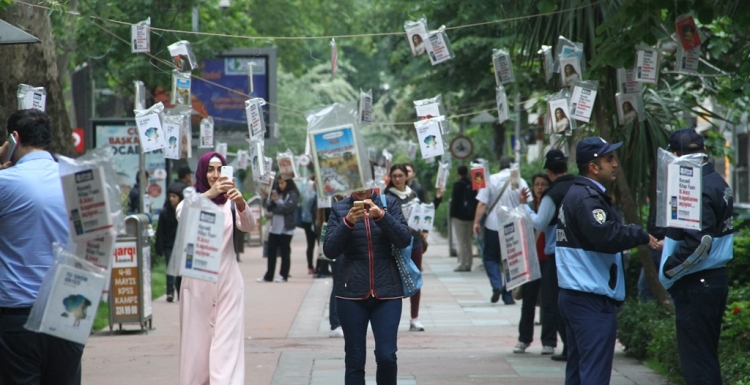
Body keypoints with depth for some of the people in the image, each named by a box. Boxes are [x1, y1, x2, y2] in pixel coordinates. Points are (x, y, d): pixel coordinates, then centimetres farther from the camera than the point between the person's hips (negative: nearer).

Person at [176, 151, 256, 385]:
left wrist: (241, 204, -34)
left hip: (227, 280, 0)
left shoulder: (230, 202, 6)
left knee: (226, 343, -7)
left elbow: (249, 226, -12)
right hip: (197, 281, 0)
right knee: (196, 340, 3)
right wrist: (209, 194, -36)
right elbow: (181, 215, -19)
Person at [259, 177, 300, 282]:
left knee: (285, 252, 2)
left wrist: (278, 200, -12)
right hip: (274, 227, 6)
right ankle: (268, 276, 10)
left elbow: (288, 208, -19)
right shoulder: (276, 193, 11)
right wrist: (271, 199, -8)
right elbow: (268, 208, 10)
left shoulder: (293, 195, -7)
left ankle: (283, 275, 8)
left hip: (286, 229, -6)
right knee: (271, 251, 6)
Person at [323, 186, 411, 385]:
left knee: (387, 356, -8)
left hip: (387, 291, 0)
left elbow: (404, 240, -8)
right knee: (354, 359, 1)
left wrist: (381, 215, -22)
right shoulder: (339, 209, 2)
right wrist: (347, 222, -19)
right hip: (351, 293, 0)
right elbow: (330, 250, -4)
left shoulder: (390, 203, 3)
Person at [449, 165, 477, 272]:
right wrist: (472, 214, 16)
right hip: (470, 216, 6)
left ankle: (462, 264, -7)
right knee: (468, 241, 13)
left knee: (460, 241, -4)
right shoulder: (472, 184, 4)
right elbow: (475, 200, 9)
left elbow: (454, 200, -14)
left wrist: (452, 215, -7)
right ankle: (468, 264, 14)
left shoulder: (458, 184, -13)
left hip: (459, 216, -6)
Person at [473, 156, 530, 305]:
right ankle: (508, 296, 9)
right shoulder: (520, 183, -1)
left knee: (490, 257, 12)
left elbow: (482, 204, -6)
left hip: (493, 227, -1)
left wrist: (476, 222, 0)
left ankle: (496, 285, -9)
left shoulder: (491, 180, -3)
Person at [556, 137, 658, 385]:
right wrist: (642, 237, -15)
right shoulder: (586, 198, -16)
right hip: (592, 299, -11)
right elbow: (606, 235, -28)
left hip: (575, 295, 11)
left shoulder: (577, 194, 18)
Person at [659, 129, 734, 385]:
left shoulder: (697, 189, -19)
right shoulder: (717, 182, 11)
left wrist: (669, 270, -14)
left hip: (696, 285, -10)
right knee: (707, 359, 18)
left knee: (696, 364, -5)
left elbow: (697, 242, -26)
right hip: (715, 278, 10)